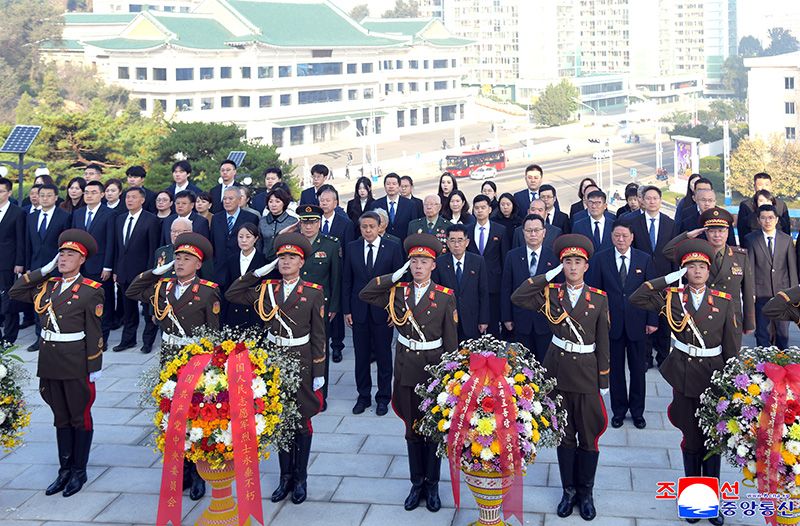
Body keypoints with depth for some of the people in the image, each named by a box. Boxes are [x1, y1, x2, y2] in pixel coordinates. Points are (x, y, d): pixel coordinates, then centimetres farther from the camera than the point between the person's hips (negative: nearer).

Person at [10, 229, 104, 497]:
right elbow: (15, 292, 10)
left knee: (80, 417, 7)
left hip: (76, 364, -6)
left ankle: (79, 472, 18)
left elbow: (94, 333, -9)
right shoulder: (48, 286, 10)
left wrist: (94, 369, -11)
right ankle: (65, 470, 23)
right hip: (50, 362, 6)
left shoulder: (91, 290, -8)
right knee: (61, 418, 14)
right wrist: (44, 270, 4)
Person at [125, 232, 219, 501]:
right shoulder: (163, 287, 7)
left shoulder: (208, 292, -9)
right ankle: (182, 469, 23)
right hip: (169, 359, 5)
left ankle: (199, 473, 13)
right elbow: (132, 292, 14)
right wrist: (156, 272, 4)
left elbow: (214, 332, -8)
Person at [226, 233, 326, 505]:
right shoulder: (266, 289, 3)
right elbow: (231, 295, -1)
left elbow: (318, 335, -5)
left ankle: (300, 479, 20)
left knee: (301, 421, 7)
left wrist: (319, 372, -7)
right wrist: (259, 272, -6)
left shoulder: (313, 292, -7)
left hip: (302, 362, -3)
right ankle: (285, 476, 24)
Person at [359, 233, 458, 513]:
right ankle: (417, 482, 25)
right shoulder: (398, 291, 1)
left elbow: (451, 340, -5)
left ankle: (432, 484, 23)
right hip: (406, 367, 2)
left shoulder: (445, 296, -6)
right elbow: (365, 294, -9)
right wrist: (396, 276, -11)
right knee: (412, 428, 12)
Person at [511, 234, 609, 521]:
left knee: (588, 436, 8)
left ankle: (585, 492, 24)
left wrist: (604, 381, 0)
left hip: (587, 371, -1)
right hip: (557, 370, 1)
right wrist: (549, 275, -14)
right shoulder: (551, 293, -2)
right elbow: (517, 298, -18)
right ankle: (568, 490, 26)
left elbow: (602, 342, 1)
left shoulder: (599, 298, -2)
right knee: (564, 434, 12)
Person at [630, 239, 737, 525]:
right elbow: (636, 298, -16)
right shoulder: (672, 297, -2)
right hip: (684, 375, 0)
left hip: (714, 375, 0)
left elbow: (730, 344, 3)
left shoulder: (723, 300, 0)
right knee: (691, 438, 10)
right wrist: (670, 278, -15)